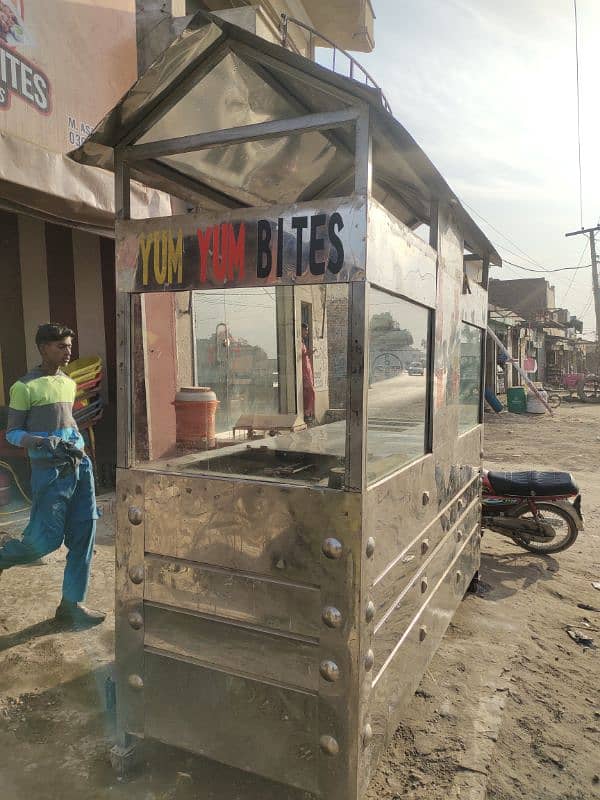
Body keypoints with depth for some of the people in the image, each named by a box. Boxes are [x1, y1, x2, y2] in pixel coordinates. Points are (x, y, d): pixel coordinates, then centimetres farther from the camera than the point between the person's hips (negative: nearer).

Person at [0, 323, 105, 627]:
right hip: (49, 471, -6)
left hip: (79, 466, 6)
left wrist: (77, 446, 13)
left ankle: (71, 604, 17)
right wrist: (40, 441, -21)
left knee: (83, 535, 5)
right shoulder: (25, 387, -6)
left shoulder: (69, 383, 14)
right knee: (46, 539, -4)